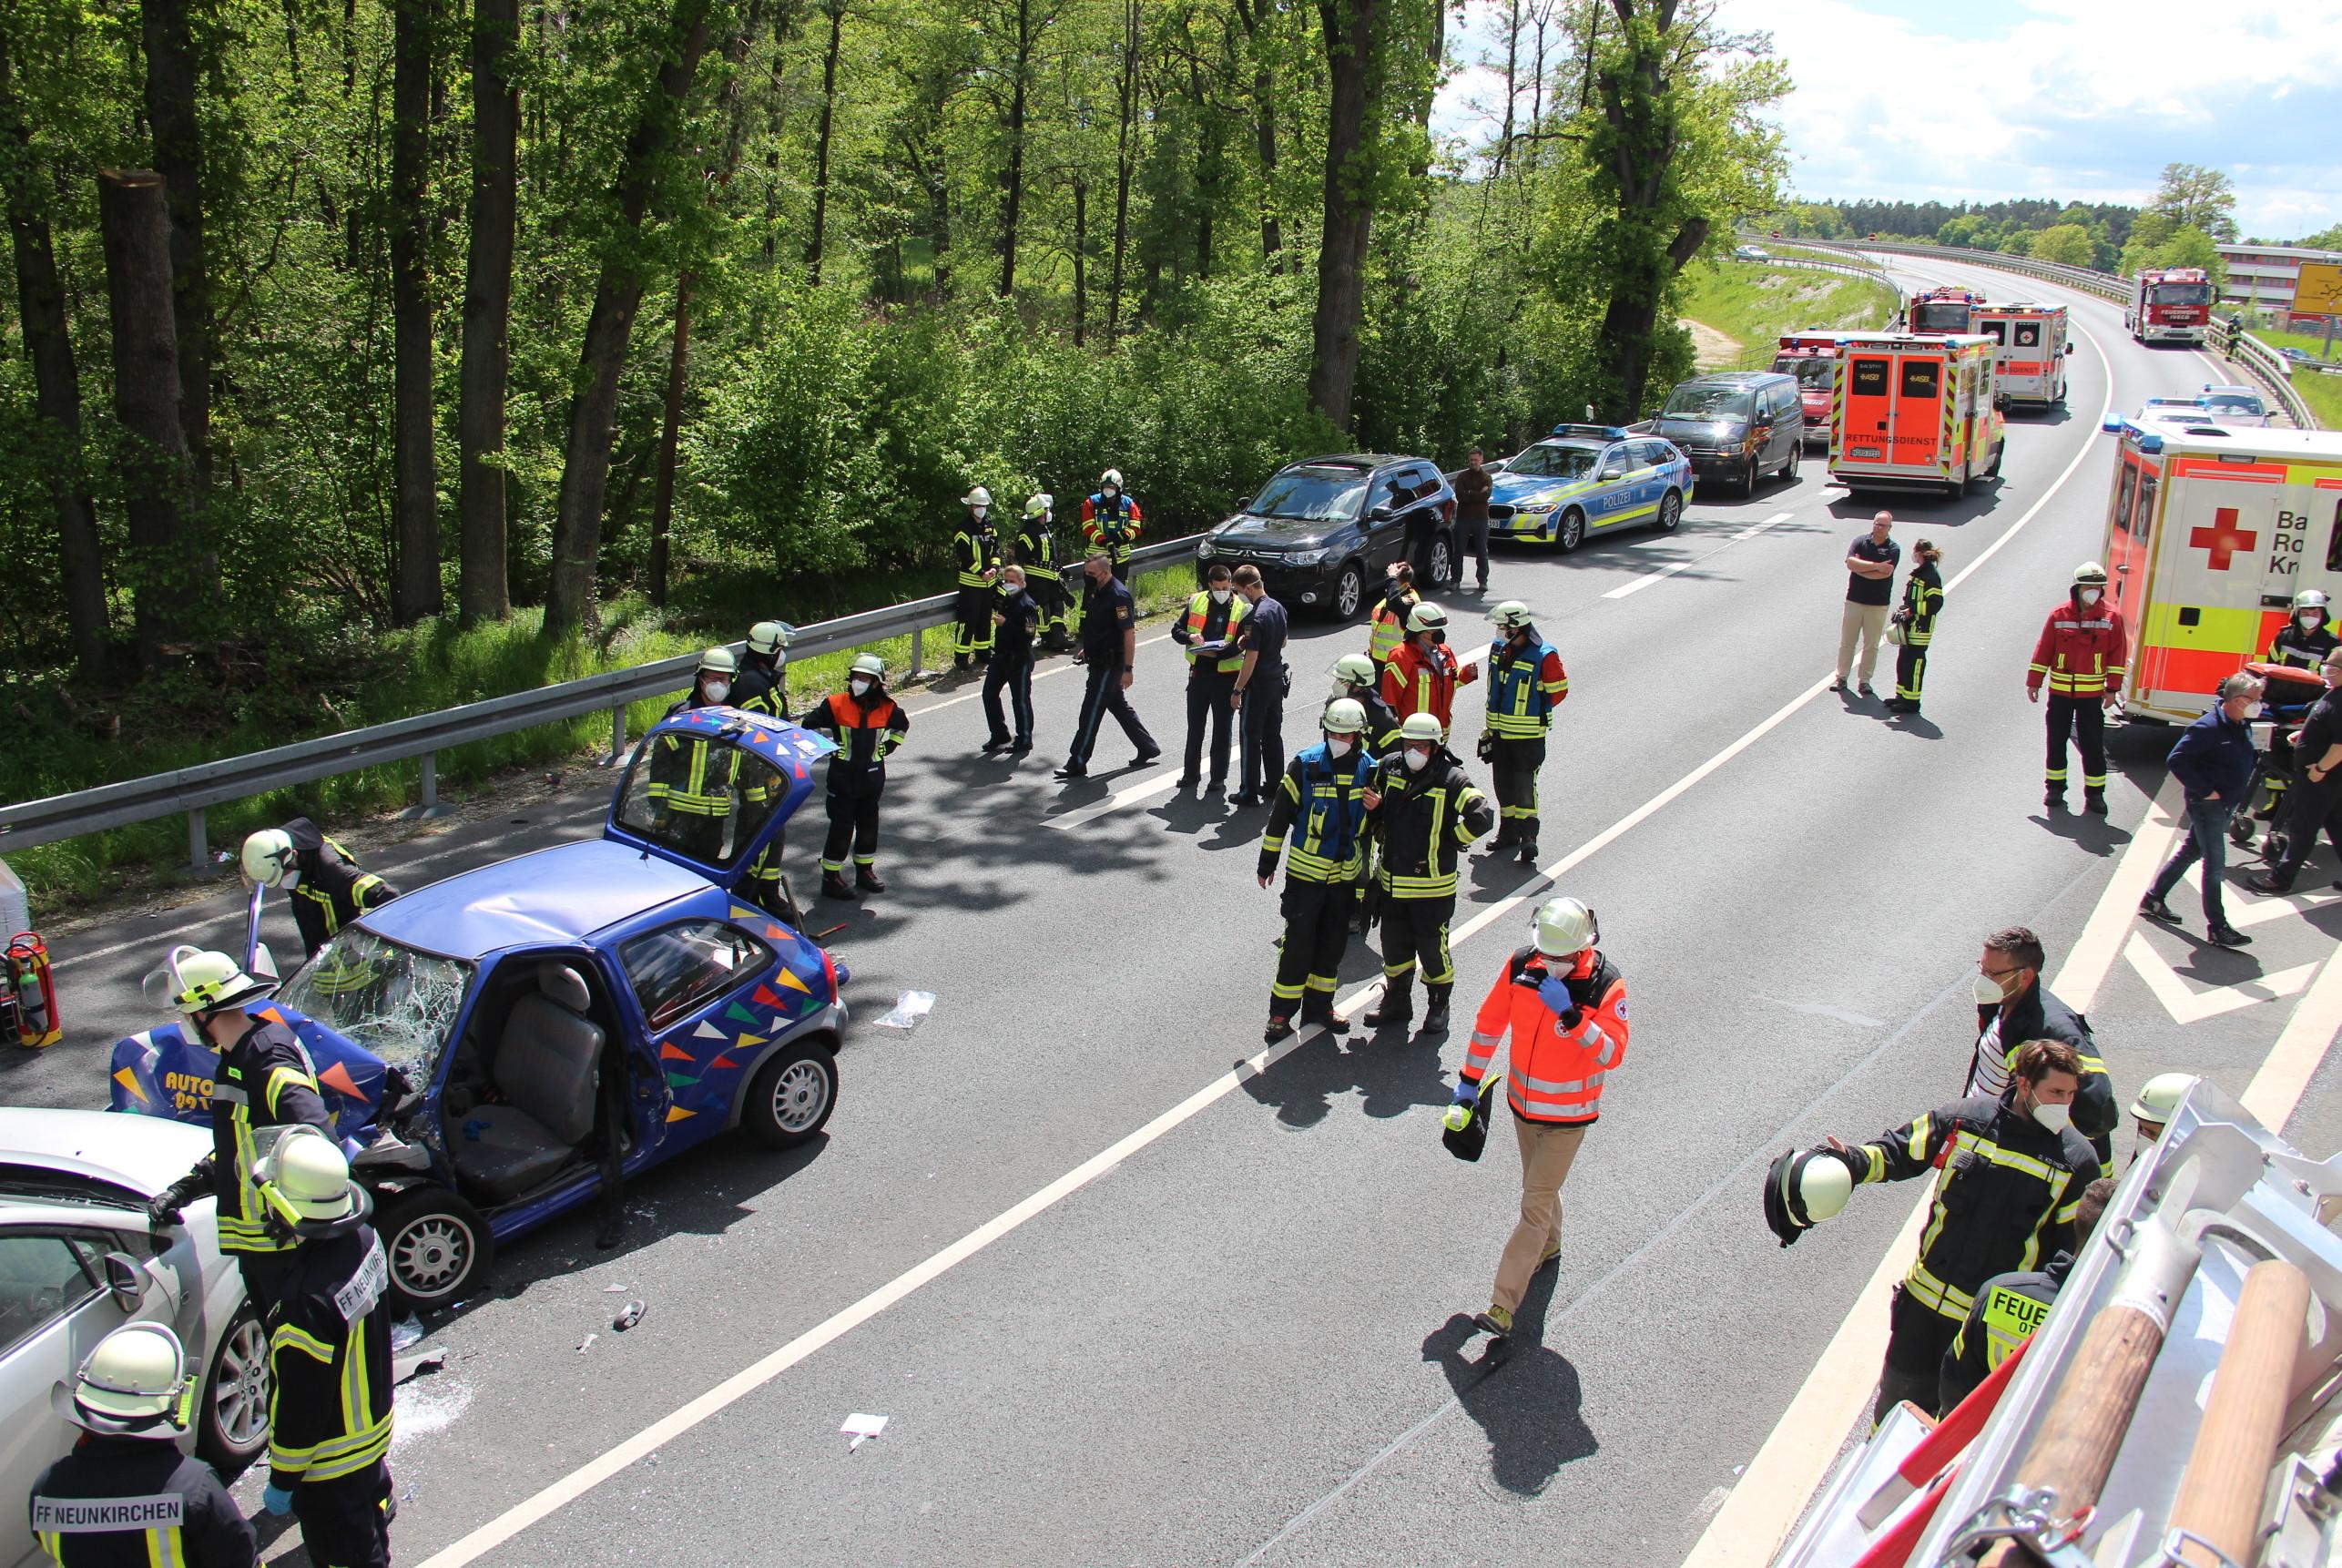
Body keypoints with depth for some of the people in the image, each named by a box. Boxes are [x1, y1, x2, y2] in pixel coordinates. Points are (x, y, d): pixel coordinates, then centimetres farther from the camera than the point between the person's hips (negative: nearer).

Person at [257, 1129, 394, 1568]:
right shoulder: (365, 1240, -13)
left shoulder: (308, 1301, -37)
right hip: (375, 1429, 7)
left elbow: (301, 1405, -25)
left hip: (331, 1464, -7)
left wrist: (282, 1481, -11)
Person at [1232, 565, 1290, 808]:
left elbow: (1251, 658, -23)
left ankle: (1249, 792, 4)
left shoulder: (1255, 617, -22)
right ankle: (1274, 785, 23)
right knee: (1273, 735, 16)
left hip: (1258, 684, -8)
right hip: (1278, 679, 8)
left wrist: (1238, 690, -16)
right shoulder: (1278, 607, 4)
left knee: (1251, 738, 0)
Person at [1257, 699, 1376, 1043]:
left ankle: (1319, 1004, 26)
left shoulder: (1369, 769, -2)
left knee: (1333, 943, 12)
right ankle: (1281, 1012, 5)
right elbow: (1280, 814, -6)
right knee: (1299, 941, -4)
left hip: (1345, 873, 4)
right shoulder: (1306, 765, -12)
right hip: (1305, 870, -4)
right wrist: (1267, 862, -3)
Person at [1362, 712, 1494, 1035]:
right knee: (1394, 944, 16)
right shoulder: (1389, 767, 0)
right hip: (1393, 881, 5)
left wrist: (1451, 840, -13)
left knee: (1432, 947, 7)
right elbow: (1379, 809, 19)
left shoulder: (1451, 780, -17)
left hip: (1433, 884, -5)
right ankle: (1397, 1001, 35)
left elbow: (1482, 817, -24)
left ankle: (1439, 1005, 27)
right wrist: (1373, 806, -3)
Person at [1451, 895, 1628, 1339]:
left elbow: (1612, 1056, -26)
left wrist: (1570, 1015, -36)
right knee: (1538, 1184, 25)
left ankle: (1503, 1304, -2)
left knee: (1535, 1205, -5)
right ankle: (1548, 1247, 52)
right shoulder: (1521, 964, -12)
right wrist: (1469, 1078, 6)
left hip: (1568, 1115, -4)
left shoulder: (1606, 985, -21)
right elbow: (1489, 1021, 1)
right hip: (1522, 1101, 4)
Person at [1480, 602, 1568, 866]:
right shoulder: (1497, 648, 4)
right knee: (1503, 782, 13)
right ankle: (1509, 831, 27)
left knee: (1524, 784, -7)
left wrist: (1536, 712, -1)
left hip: (1528, 735, -7)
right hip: (1499, 732, 7)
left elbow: (1558, 691, -9)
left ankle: (1528, 837, 0)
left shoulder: (1544, 656, -17)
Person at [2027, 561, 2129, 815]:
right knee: (2057, 741, 8)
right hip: (2060, 691, 1)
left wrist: (2112, 689, -1)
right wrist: (2033, 682, 3)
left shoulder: (2112, 617, -2)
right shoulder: (2059, 615, -2)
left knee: (2093, 745, 1)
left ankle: (2095, 793, 9)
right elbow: (2043, 650, 3)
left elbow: (2117, 654, 1)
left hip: (2092, 693, -1)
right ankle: (2055, 788, 20)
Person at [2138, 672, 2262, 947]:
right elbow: (2176, 760, -24)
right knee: (2215, 866, -4)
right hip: (2207, 804, -9)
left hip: (2225, 805, 9)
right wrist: (2204, 790, -22)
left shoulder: (2241, 726, 5)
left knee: (2189, 852, 18)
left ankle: (2152, 900, 31)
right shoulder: (2208, 728, -22)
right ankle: (2217, 928, 3)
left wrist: (2236, 796, 11)